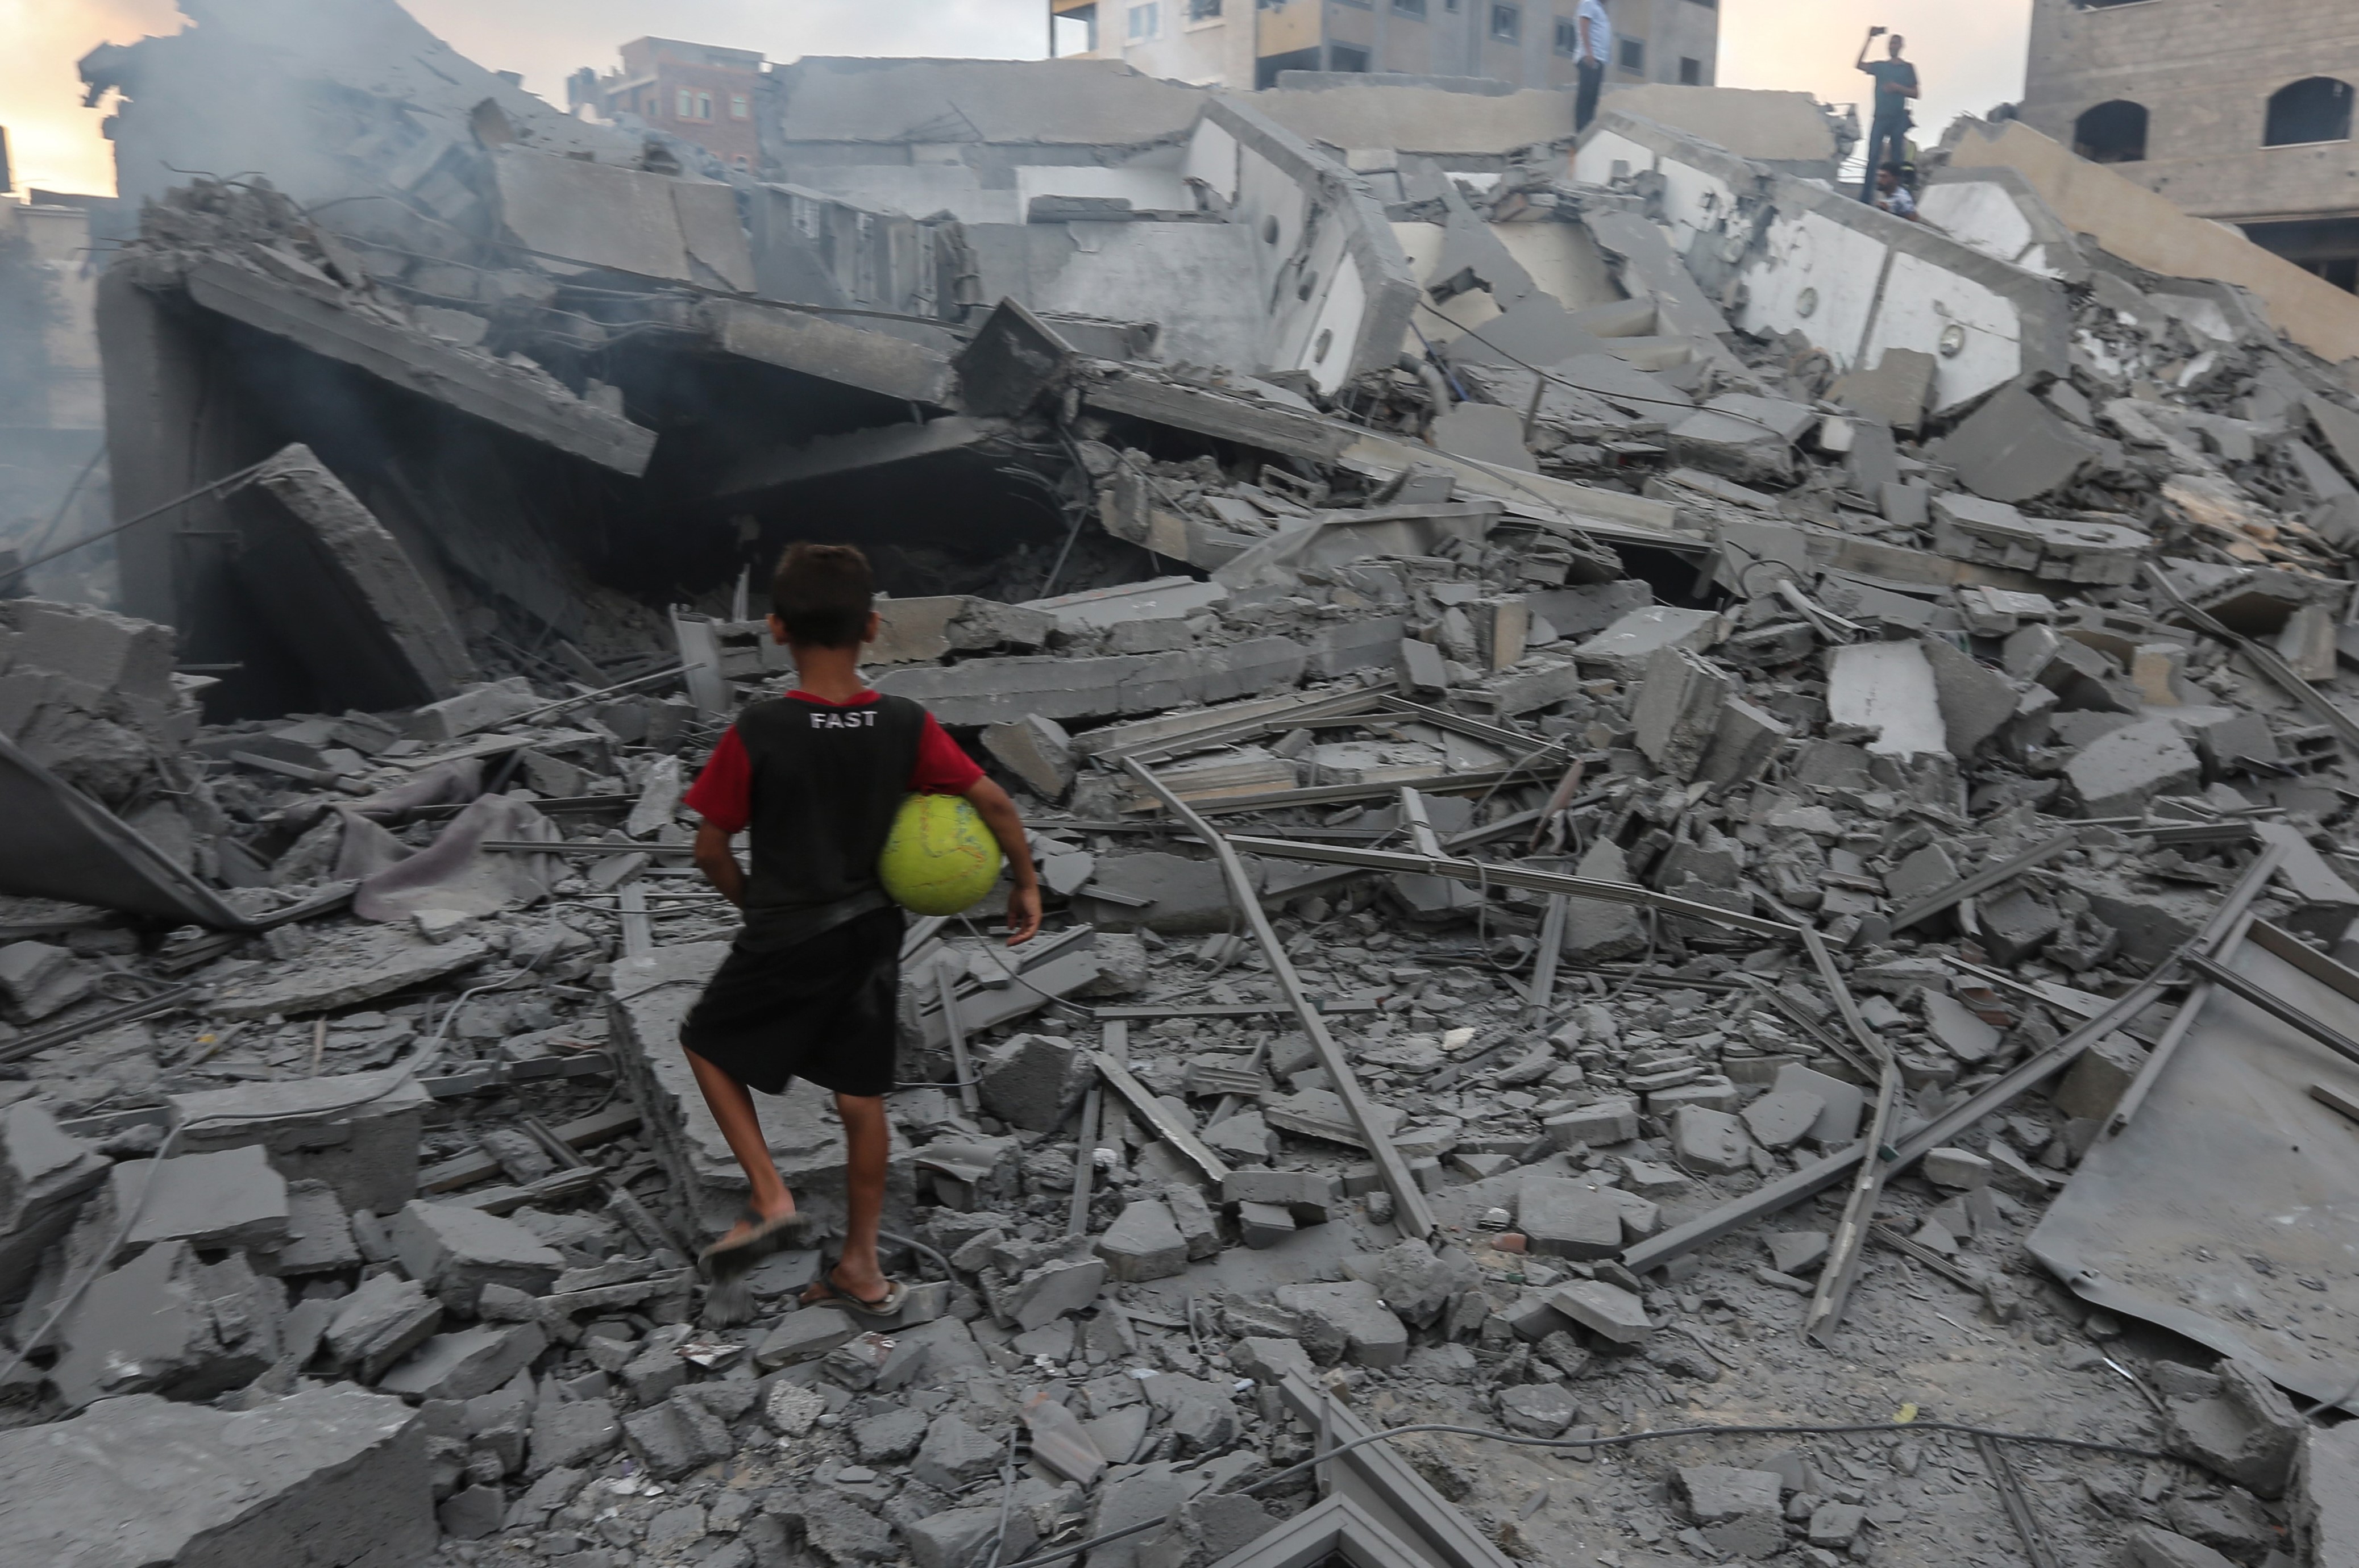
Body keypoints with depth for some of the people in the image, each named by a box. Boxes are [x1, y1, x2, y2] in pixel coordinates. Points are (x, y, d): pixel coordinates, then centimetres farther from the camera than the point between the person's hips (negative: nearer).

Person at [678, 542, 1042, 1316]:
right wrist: (1026, 883, 8)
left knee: (708, 1044, 23)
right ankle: (861, 1269, 28)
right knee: (862, 1098, 16)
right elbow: (994, 802, -6)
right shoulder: (906, 725, -9)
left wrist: (754, 904, 9)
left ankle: (772, 1199, 11)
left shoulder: (758, 733, -18)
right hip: (872, 932, 4)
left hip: (785, 943, -4)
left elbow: (711, 850, -10)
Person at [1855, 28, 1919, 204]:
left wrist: (1898, 88, -12)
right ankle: (1865, 199, -13)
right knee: (1873, 158, -9)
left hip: (1898, 119, -1)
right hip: (1880, 118, 1)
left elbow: (1915, 93, 4)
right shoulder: (1880, 66, 12)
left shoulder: (1908, 68, 7)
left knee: (1896, 160, 2)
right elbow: (1860, 64, -3)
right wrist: (1869, 40, -9)